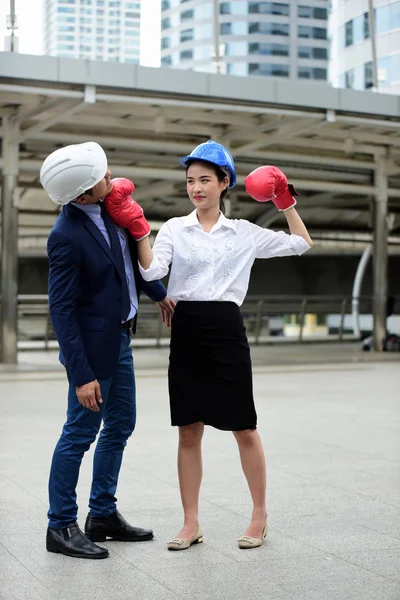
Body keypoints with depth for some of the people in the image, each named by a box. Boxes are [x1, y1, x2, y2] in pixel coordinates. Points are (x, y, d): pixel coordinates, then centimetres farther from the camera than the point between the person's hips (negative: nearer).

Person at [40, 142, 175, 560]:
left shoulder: (107, 204, -2)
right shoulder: (66, 237, -25)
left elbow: (131, 254, 17)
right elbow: (61, 310, -23)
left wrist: (157, 293, 25)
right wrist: (81, 375, -23)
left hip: (120, 338, 9)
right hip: (93, 345, -9)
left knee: (120, 426, 16)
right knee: (80, 433, 1)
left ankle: (103, 515, 30)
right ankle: (61, 527, 16)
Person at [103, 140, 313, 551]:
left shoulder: (244, 233, 8)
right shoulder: (174, 228, 6)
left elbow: (300, 244, 14)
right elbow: (152, 271, -9)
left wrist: (286, 201, 7)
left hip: (226, 330, -1)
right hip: (186, 330, 1)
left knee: (243, 428, 4)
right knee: (189, 430, 5)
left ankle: (260, 516, 20)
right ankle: (191, 524, 14)